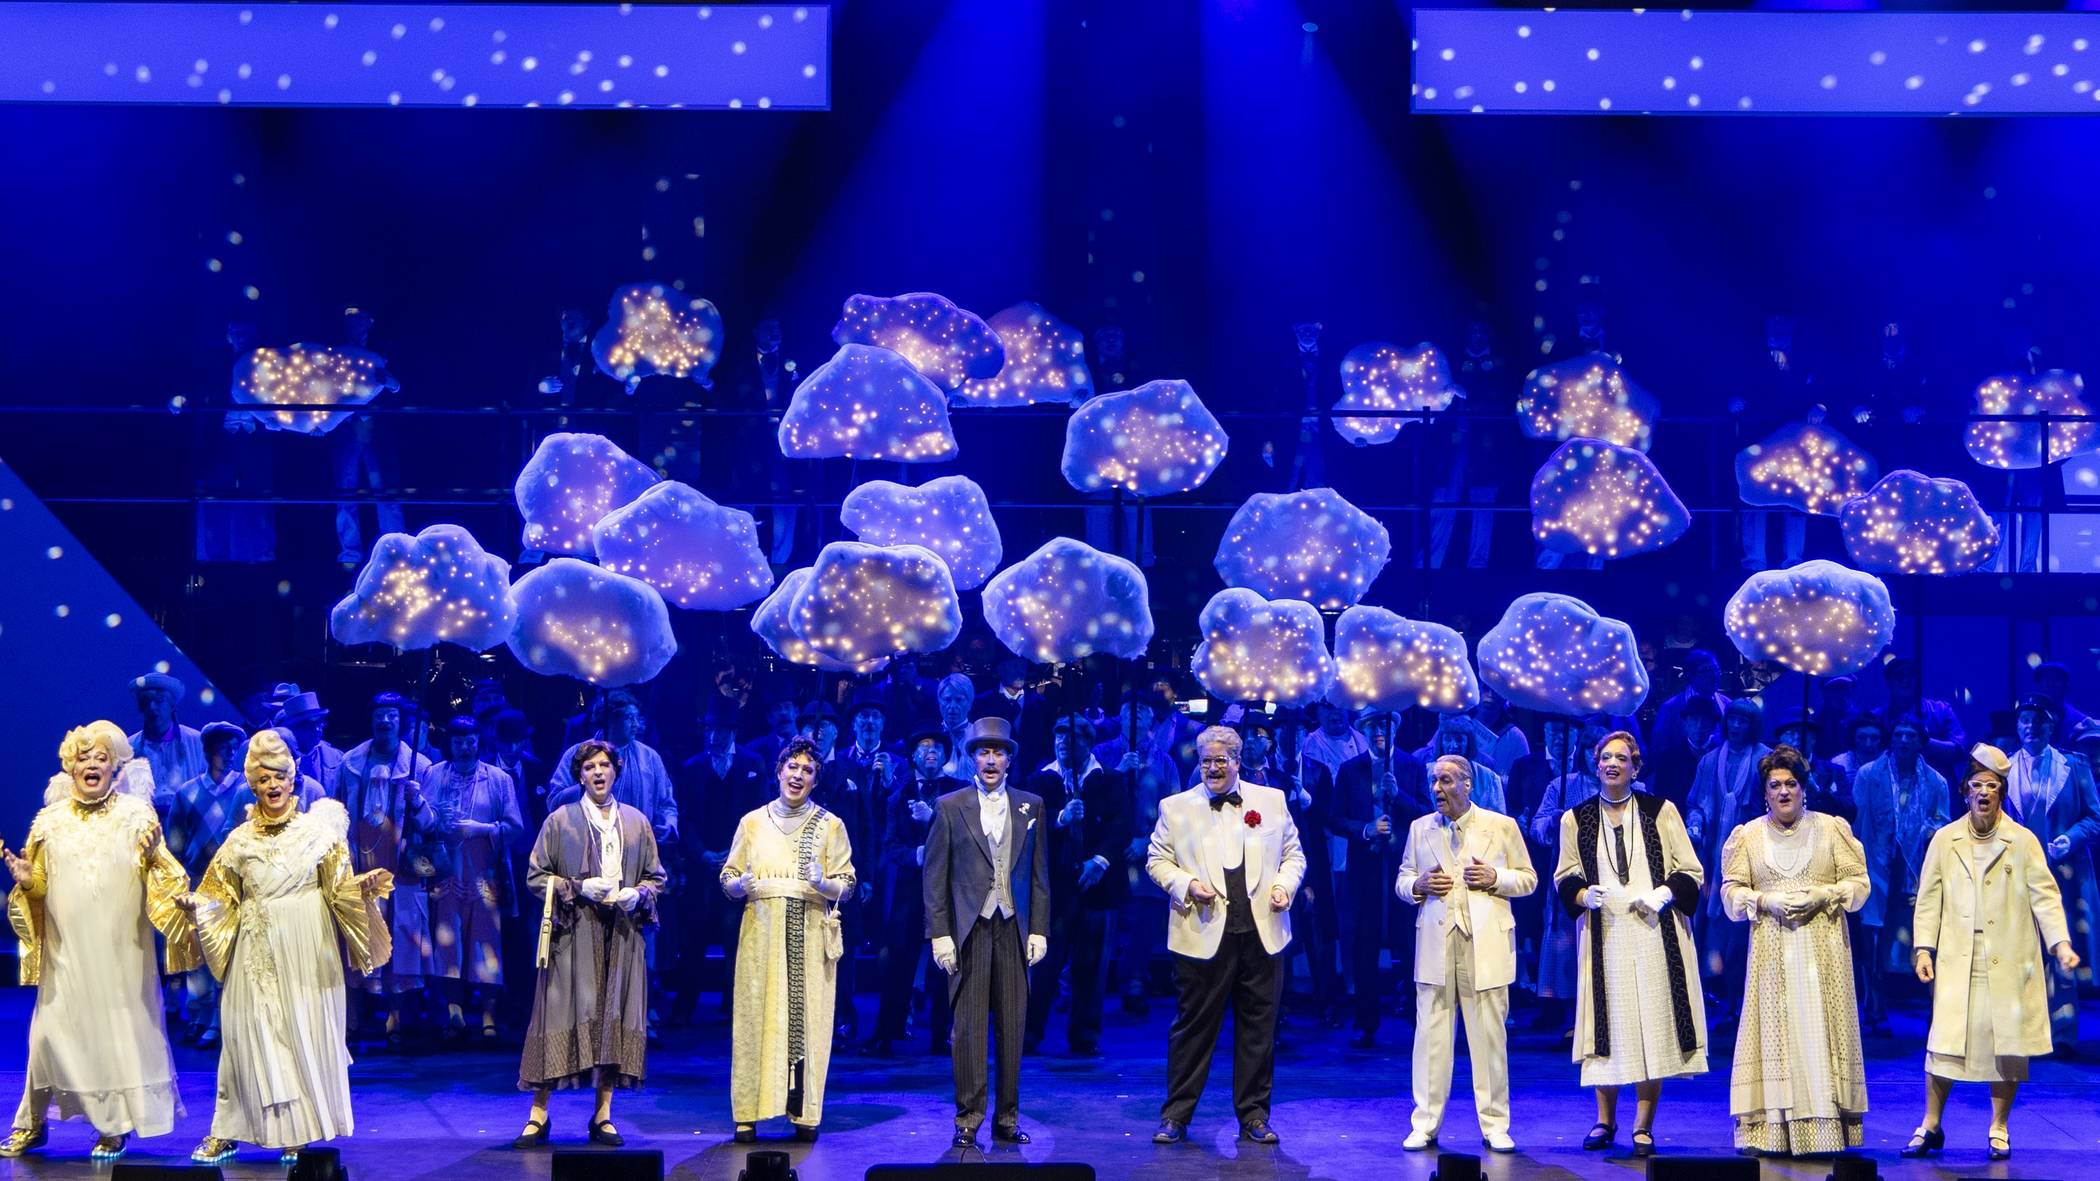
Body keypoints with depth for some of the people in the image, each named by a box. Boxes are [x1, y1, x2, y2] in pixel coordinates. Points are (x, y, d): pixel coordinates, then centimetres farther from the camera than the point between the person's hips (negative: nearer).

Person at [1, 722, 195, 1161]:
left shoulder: (136, 815, 0)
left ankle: (114, 1126, 14)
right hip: (67, 948, 1)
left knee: (120, 1028, 2)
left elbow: (161, 881, -3)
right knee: (51, 1030, 2)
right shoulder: (50, 820, 5)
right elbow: (39, 887, 10)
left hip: (120, 947, -1)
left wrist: (155, 855, -23)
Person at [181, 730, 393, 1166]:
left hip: (305, 953, -2)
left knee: (304, 1034, 0)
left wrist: (366, 885, -18)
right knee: (249, 1036, 2)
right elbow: (221, 897, 12)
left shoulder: (318, 829, 3)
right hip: (256, 954, 2)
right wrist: (195, 903, -7)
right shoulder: (240, 840, 9)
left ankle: (298, 1135, 6)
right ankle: (225, 1134, 7)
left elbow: (340, 889, 1)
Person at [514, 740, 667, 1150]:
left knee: (615, 1017, 0)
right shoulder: (559, 820, 4)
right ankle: (538, 1114, -2)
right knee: (563, 1016, -7)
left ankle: (603, 1114, 7)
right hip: (573, 934, -3)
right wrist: (579, 888, -11)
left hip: (621, 935, 3)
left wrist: (637, 893, -6)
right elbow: (535, 877, 3)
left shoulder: (637, 822, 12)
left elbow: (656, 877, 16)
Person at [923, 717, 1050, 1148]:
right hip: (968, 930, -2)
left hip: (1014, 929, 2)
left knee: (1013, 1026, 3)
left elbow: (1040, 874, 11)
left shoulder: (1031, 806, 11)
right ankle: (968, 1119, 3)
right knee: (968, 1026, -2)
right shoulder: (949, 807, 5)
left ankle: (1007, 1119, 10)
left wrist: (1039, 930, 3)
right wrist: (939, 933, -5)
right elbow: (935, 876, 3)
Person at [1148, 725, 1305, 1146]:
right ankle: (1176, 1116, 10)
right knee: (1193, 1026, 2)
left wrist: (1284, 885, -4)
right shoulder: (1175, 807, 6)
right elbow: (1157, 861, 7)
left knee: (1258, 1028, 6)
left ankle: (1254, 1116, 16)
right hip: (1203, 934, -2)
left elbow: (1293, 855, 15)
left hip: (1261, 934, 2)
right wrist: (1186, 885, -10)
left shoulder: (1272, 801, 10)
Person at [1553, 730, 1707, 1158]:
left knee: (1653, 1025, -4)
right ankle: (1605, 1121, 12)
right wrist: (1584, 895, -7)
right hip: (1604, 935, 1)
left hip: (1655, 932, -1)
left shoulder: (1661, 811, 4)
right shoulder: (1577, 818, 9)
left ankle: (1643, 1126, 2)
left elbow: (1691, 871, 5)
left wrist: (1664, 894, -13)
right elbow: (1564, 877, 15)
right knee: (1609, 1023, 0)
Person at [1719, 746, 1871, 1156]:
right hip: (1772, 952, 1)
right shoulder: (1747, 836, 11)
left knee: (1821, 1032, -4)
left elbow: (1859, 883, 5)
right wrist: (1766, 899, -9)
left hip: (1823, 952, -1)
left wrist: (1822, 894, -11)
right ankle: (1768, 1132, -4)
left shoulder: (1832, 829, 7)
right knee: (1773, 1031, -4)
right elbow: (1731, 892, 8)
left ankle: (1825, 1129, -3)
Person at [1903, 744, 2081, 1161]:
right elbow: (1929, 899, 8)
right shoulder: (1944, 839, 8)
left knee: (2007, 1044, 1)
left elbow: (2045, 896, 1)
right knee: (1944, 1042, -2)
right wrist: (1924, 948, -1)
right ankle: (1931, 1126, 9)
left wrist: (2060, 943, -11)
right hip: (1956, 961, 1)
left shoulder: (2023, 841, 4)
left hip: (2008, 965, -1)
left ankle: (1999, 1129, 14)